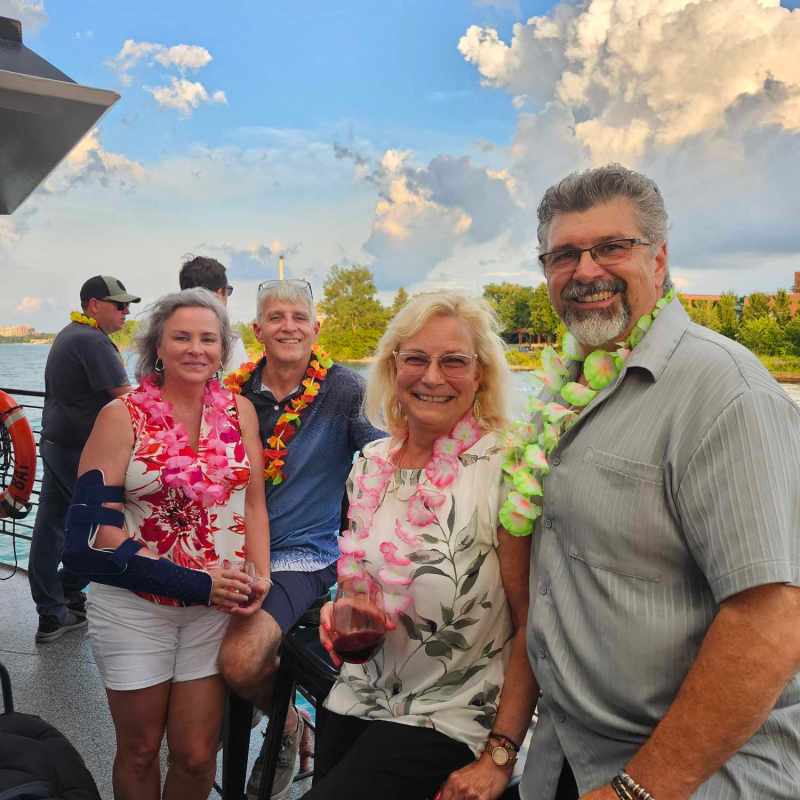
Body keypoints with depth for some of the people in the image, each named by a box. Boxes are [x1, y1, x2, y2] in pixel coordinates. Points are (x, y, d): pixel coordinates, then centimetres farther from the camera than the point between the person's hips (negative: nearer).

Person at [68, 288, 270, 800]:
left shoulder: (239, 410, 1)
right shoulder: (123, 416, -8)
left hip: (217, 604, 2)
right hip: (133, 606, -2)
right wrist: (195, 582, -17)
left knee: (197, 756, 8)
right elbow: (98, 526, -12)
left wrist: (260, 577, -10)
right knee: (139, 751, 15)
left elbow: (254, 503, 5)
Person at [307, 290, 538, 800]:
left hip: (448, 722, -5)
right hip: (355, 702, 6)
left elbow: (532, 624, -15)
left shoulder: (505, 471, -17)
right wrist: (343, 610, -6)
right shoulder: (371, 464, 0)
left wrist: (499, 757, -15)